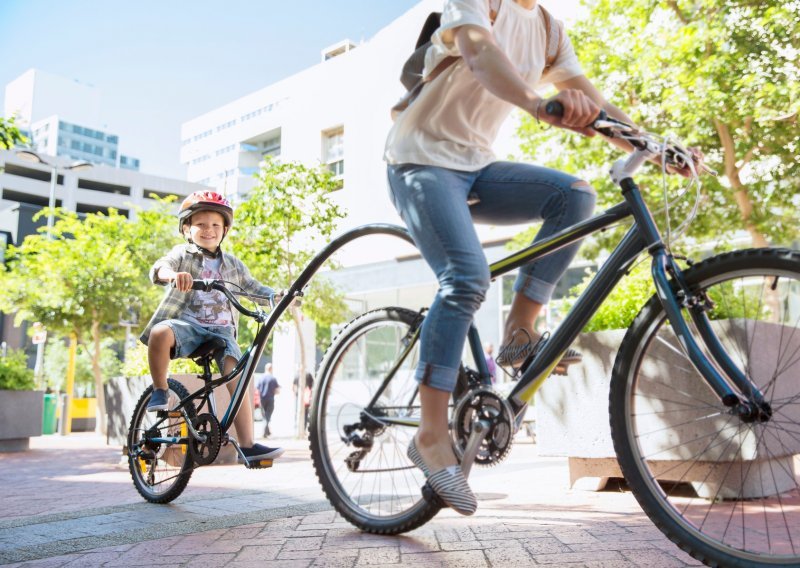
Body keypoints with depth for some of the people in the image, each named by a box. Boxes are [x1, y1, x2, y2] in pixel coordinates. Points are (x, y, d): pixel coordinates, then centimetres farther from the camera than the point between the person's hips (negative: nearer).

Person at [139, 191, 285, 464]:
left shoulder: (232, 263, 19)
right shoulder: (182, 253, 6)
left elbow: (253, 287, 25)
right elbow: (159, 268, -14)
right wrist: (173, 275, -40)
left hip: (221, 331, 3)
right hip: (187, 323, -3)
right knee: (160, 332, -38)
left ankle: (247, 445, -15)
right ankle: (160, 391, -13)